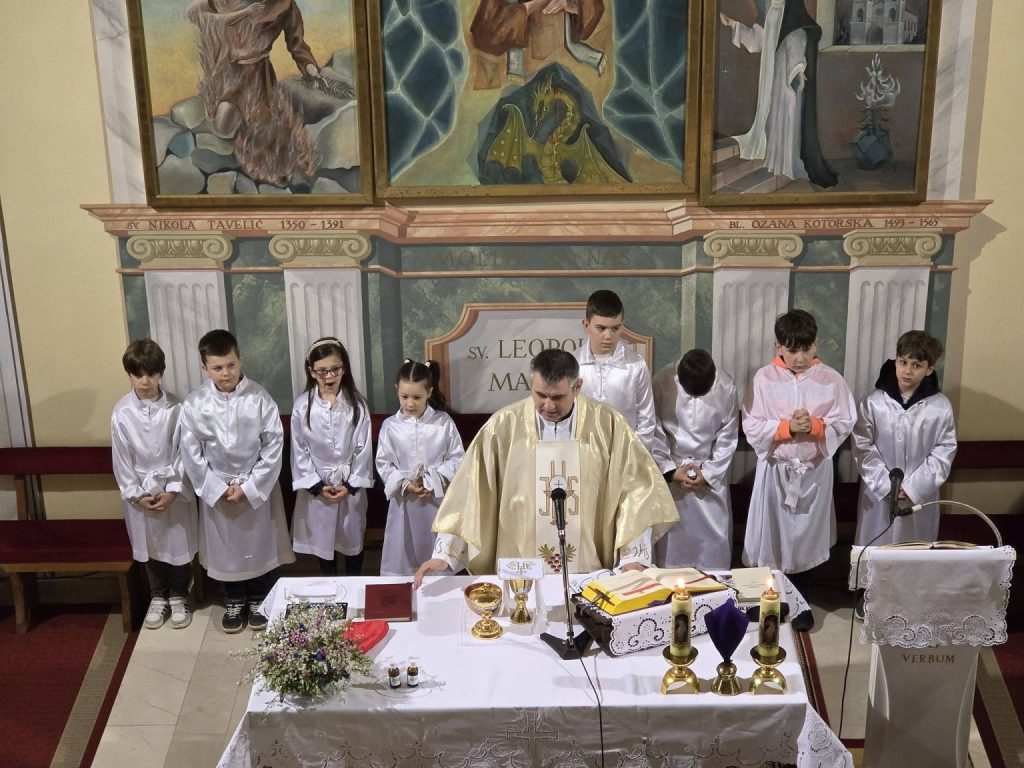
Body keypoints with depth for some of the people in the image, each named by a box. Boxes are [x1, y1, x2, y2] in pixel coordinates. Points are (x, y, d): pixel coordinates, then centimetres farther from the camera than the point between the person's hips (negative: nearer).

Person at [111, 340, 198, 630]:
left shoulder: (175, 408, -13)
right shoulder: (122, 412, -9)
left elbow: (183, 453, -8)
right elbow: (121, 457, -5)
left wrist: (172, 490, -12)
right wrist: (135, 494, -8)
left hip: (175, 487, -1)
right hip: (139, 490, 1)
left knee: (179, 544, 10)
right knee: (150, 546, 15)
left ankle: (179, 597, 30)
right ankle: (158, 597, 34)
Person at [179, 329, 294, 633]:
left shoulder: (259, 398, -13)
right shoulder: (194, 404, -10)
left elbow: (274, 446, -11)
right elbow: (191, 452, -5)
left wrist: (249, 487, -13)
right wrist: (218, 489, -10)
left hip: (258, 487, -1)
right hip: (215, 489, 1)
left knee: (259, 545, 13)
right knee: (225, 548, 13)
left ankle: (258, 600, 33)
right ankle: (234, 601, 33)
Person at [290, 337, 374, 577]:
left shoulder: (357, 403, -8)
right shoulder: (302, 406, -9)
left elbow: (363, 448, -6)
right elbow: (299, 450, -5)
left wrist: (351, 484, -11)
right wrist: (316, 485, -10)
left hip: (351, 485, 0)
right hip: (316, 486, 0)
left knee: (353, 539, 13)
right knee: (322, 539, 13)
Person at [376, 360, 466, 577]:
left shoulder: (444, 422, -4)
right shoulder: (390, 426, -3)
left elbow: (457, 458, -2)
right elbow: (384, 464, 0)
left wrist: (433, 481, -14)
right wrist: (406, 485, -14)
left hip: (438, 499, 0)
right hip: (404, 500, 0)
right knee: (402, 556, 7)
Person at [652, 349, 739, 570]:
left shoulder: (726, 386, -12)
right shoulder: (663, 381, -16)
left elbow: (728, 436, -4)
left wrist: (709, 472, -8)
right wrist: (670, 470, -11)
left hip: (711, 471, 1)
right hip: (670, 468, -1)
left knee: (716, 533, 4)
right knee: (669, 531, 5)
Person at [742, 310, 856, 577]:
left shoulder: (831, 379, -6)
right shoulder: (764, 378, -8)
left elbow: (844, 424, -5)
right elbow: (751, 427, -9)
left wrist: (814, 426, -21)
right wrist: (788, 427, -21)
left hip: (815, 469, 1)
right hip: (775, 468, -1)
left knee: (808, 536, 14)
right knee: (770, 536, 8)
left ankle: (804, 582, 30)